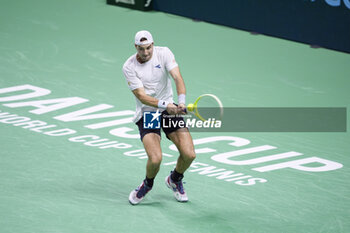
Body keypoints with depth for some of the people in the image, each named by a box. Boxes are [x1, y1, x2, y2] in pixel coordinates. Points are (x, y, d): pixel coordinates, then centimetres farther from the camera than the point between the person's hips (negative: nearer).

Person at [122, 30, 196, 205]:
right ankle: (148, 184, 13)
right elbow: (142, 96, -18)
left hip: (170, 109, 3)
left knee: (189, 154, -9)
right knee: (155, 159, -22)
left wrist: (181, 102, -36)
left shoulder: (164, 53, -7)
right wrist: (165, 105, -33)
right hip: (147, 113, -3)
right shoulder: (129, 67, -13)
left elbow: (177, 78, -18)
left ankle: (174, 180, 24)